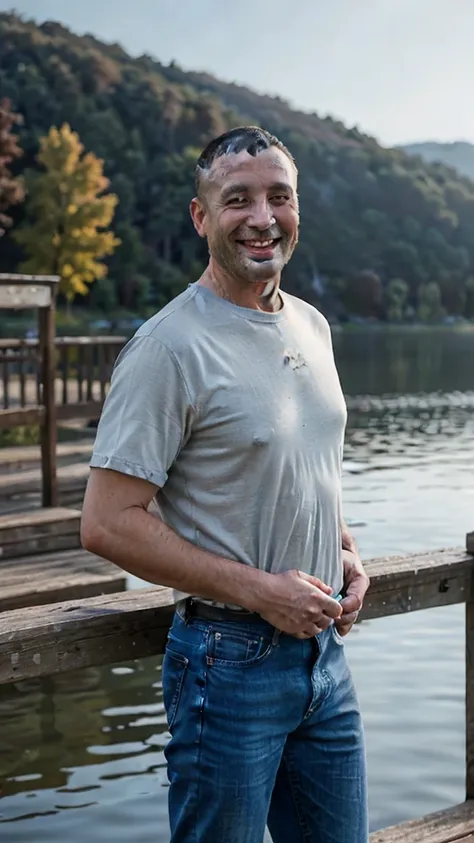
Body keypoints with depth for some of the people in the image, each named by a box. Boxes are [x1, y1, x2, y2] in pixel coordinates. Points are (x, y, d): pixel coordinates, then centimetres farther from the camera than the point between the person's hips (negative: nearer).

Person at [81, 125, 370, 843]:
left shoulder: (313, 326, 8)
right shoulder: (171, 346, -16)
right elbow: (107, 523, -19)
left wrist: (345, 554, 4)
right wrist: (259, 590, -19)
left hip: (324, 647, 7)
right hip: (229, 657, -7)